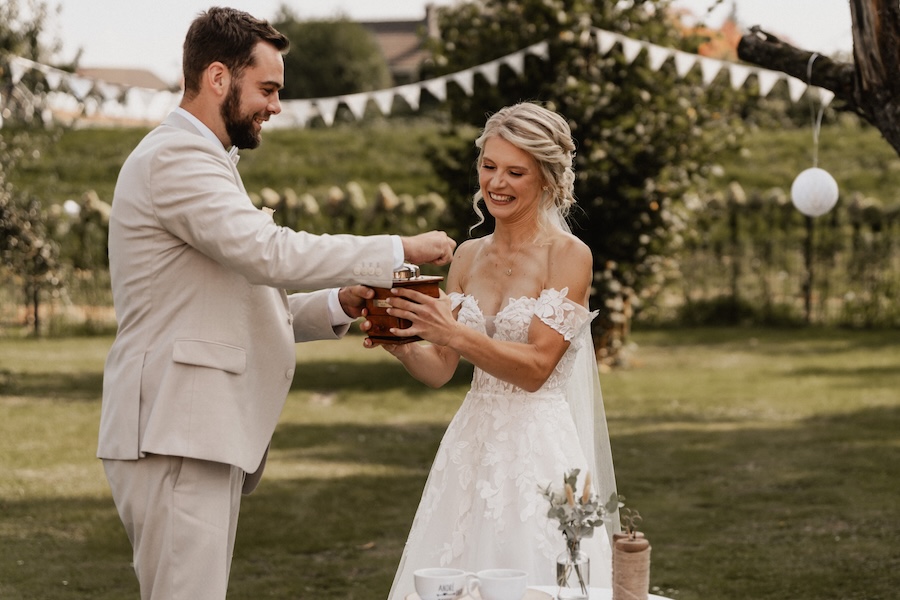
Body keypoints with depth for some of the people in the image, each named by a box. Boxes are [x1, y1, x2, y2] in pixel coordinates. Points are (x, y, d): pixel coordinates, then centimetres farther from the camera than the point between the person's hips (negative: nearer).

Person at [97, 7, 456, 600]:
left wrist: (337, 304, 8)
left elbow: (241, 299, 23)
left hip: (202, 433, 11)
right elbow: (269, 252, -23)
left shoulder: (197, 159, 23)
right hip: (175, 435, -11)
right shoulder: (176, 158, -11)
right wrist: (399, 250, -15)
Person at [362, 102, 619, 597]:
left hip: (539, 449, -5)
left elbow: (536, 367, -14)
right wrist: (400, 344, -11)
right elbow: (439, 370, 9)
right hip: (471, 445, 5)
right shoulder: (468, 255, 10)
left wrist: (454, 333, -25)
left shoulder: (568, 255, -7)